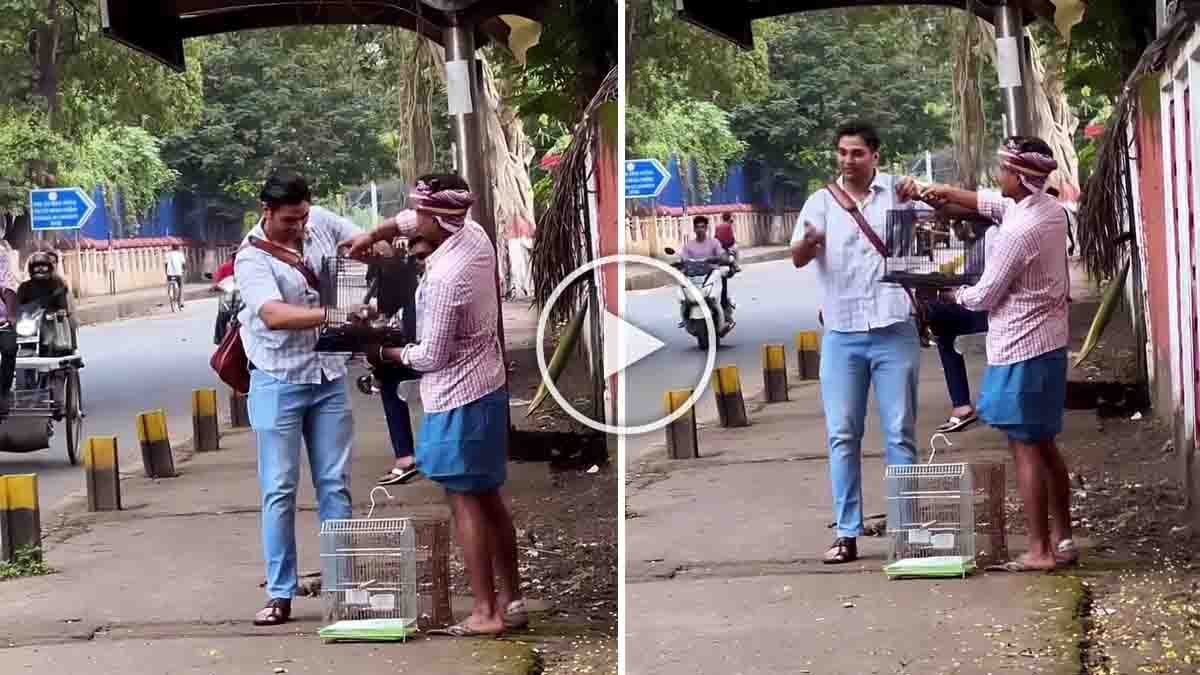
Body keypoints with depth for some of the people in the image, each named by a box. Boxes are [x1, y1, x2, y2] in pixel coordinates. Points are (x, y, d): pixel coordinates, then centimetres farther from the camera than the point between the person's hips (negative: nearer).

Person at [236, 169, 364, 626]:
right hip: (279, 383, -5)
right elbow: (274, 315, -30)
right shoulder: (252, 258, -15)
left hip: (328, 378, 5)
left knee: (335, 485, 8)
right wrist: (332, 315, -42)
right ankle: (280, 595, 4)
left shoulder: (321, 222, 1)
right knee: (280, 490, -1)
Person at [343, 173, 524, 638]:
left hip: (458, 399, -9)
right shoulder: (474, 235, 1)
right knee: (488, 499, 15)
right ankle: (511, 601, 20)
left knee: (466, 504, -1)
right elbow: (416, 223, 22)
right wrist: (373, 235, 12)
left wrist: (387, 353, -2)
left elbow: (431, 357, -19)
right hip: (487, 389, 9)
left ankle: (487, 612, 2)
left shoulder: (445, 277, -25)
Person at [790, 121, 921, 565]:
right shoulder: (821, 201, 4)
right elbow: (797, 258, -7)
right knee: (842, 435, 3)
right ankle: (847, 534, 7)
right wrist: (808, 241, -32)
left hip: (894, 331, -1)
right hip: (841, 334, 1)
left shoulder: (899, 192, 3)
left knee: (900, 434, 3)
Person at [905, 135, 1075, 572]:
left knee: (1025, 449, -3)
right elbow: (992, 203, 23)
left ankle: (1041, 551, 1)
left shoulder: (1019, 232, -23)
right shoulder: (1049, 208, 4)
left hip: (1020, 351, -9)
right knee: (1044, 445, 16)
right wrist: (947, 193, 12)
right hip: (1048, 343, 9)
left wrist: (955, 294, 7)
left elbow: (985, 296, -14)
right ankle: (1063, 540, 21)